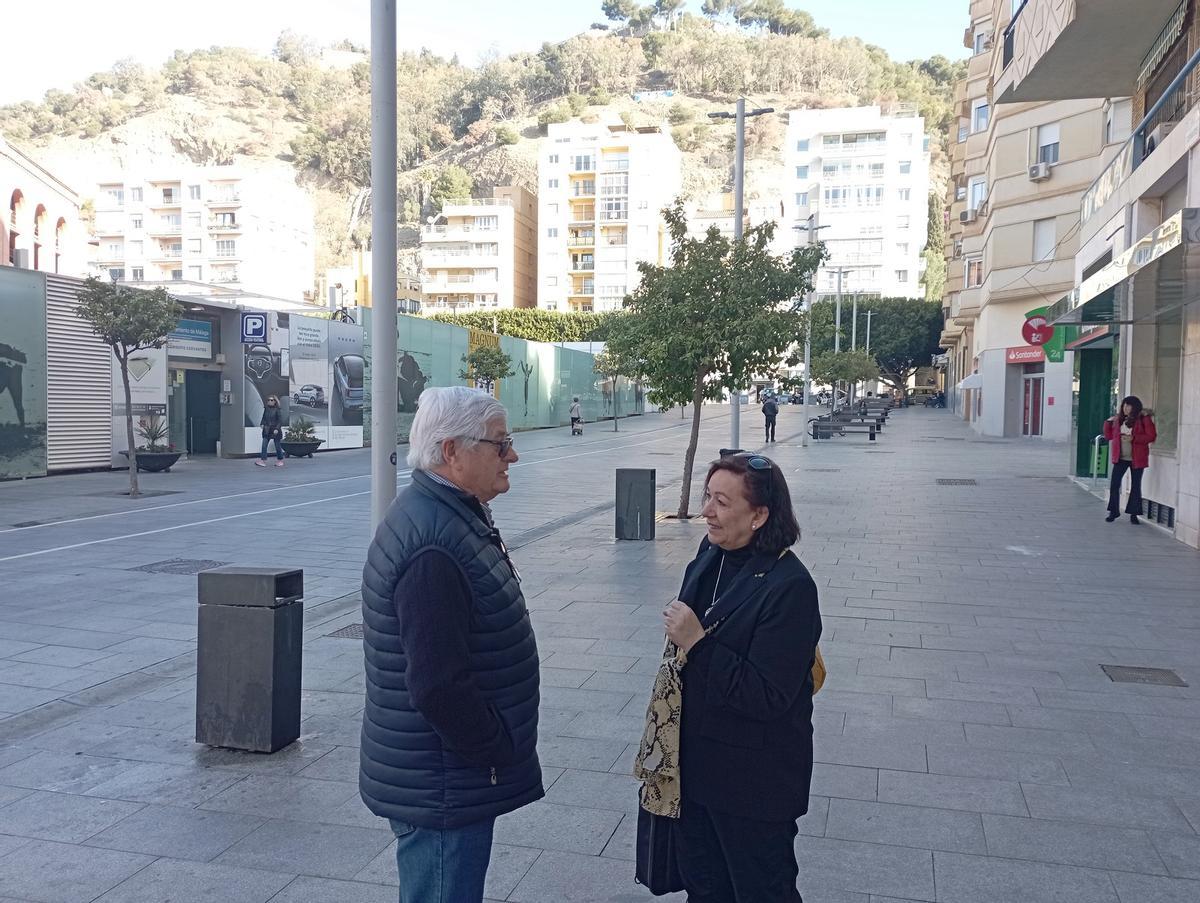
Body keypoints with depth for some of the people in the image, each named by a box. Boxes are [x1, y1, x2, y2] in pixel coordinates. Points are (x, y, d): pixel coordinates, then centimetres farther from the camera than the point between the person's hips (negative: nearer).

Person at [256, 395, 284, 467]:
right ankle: (263, 460, -8)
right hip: (267, 431, 4)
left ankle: (280, 460, 20)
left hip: (275, 431, -4)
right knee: (264, 445, -6)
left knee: (277, 446, 6)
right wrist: (262, 424, -1)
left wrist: (277, 429, -19)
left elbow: (280, 420, -11)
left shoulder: (277, 410, -8)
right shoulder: (266, 409, 6)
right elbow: (264, 418, 16)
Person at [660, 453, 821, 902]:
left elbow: (767, 697, -27)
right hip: (697, 762, 7)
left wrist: (697, 643, -28)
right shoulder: (710, 554, -2)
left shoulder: (790, 587, -25)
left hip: (754, 783, -7)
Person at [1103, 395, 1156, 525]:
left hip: (1136, 459, -3)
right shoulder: (1118, 419, 8)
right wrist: (1108, 422, 4)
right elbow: (1109, 436, 15)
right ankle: (1114, 511, 11)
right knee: (1114, 484, -1)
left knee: (1135, 486, 6)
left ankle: (1133, 514, 14)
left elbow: (1152, 436, -12)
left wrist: (1133, 438, -19)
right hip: (1120, 458, 3)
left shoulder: (1142, 420, -5)